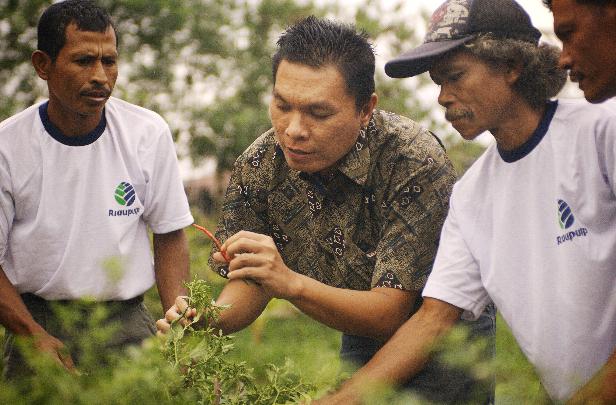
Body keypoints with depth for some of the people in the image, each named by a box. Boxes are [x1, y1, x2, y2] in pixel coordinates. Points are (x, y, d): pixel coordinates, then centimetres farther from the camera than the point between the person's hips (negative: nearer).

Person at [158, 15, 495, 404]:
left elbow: (390, 314, -33)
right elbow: (252, 283, -7)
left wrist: (290, 283, -47)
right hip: (363, 339, 4)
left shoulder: (416, 164, -32)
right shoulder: (258, 166, -17)